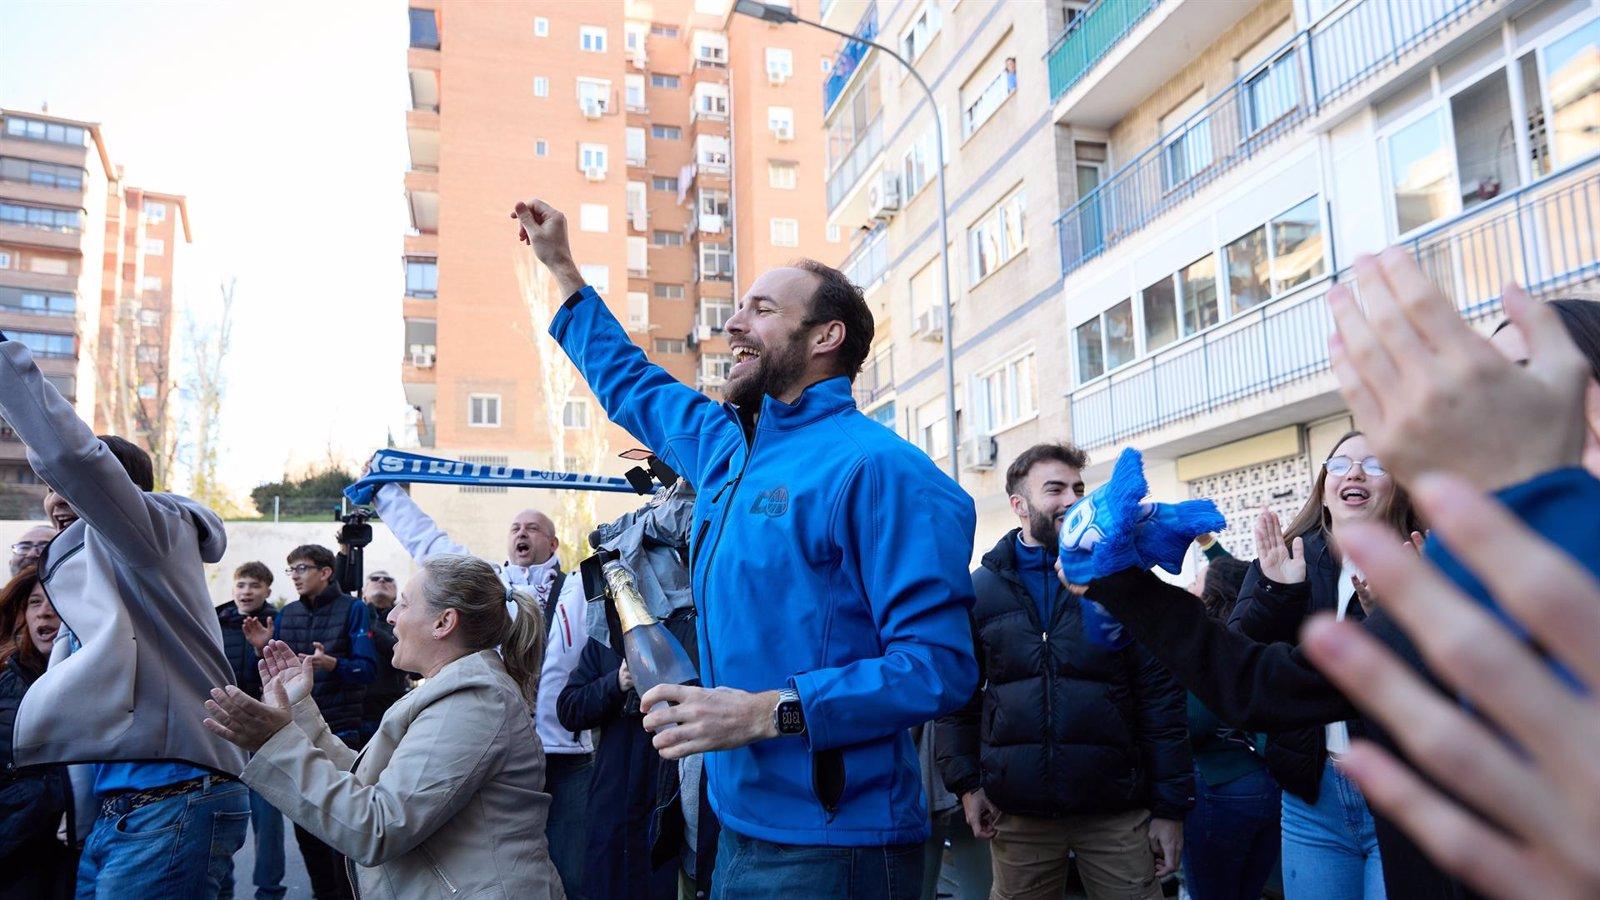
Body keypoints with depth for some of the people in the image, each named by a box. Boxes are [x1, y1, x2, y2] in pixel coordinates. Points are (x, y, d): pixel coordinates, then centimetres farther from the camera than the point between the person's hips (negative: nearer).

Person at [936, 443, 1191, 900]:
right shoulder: (981, 588, 4)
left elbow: (1160, 697, 1)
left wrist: (1170, 808, -1)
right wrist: (966, 783, 1)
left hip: (1117, 811, 0)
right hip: (1017, 817, 1)